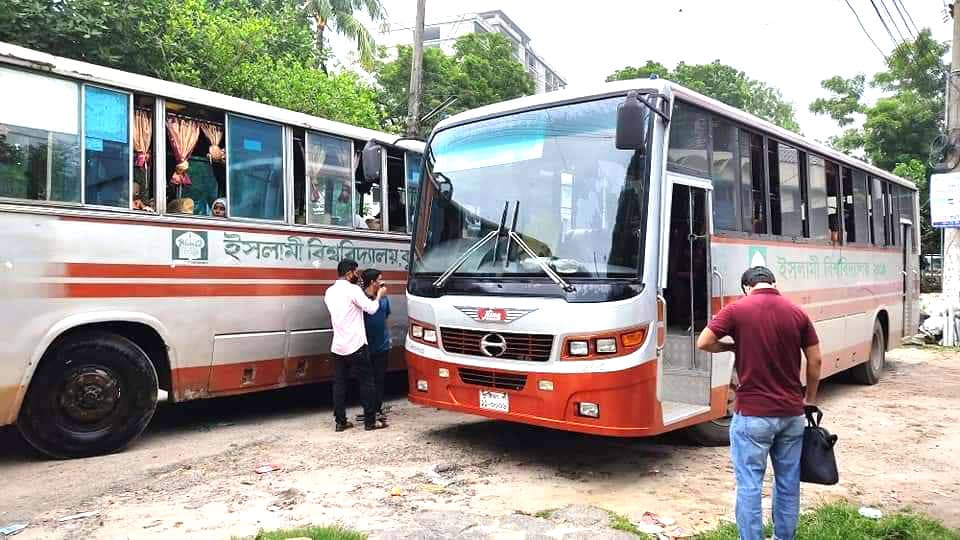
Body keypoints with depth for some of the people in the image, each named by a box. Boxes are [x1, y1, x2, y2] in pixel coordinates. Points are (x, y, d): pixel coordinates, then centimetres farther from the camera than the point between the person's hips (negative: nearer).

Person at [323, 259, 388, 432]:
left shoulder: (329, 292, 11)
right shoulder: (353, 289, -12)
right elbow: (371, 309, -11)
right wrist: (379, 295, 7)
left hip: (337, 346, 7)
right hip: (355, 345, -7)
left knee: (339, 384, 8)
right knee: (366, 382, 3)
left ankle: (340, 421, 11)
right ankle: (370, 421, 6)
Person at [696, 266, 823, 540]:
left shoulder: (737, 310, -8)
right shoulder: (797, 312, 3)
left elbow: (704, 343, -10)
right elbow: (815, 360, 6)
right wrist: (810, 399, 19)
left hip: (752, 414, -4)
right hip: (791, 412, 5)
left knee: (749, 484, 3)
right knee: (788, 482, 17)